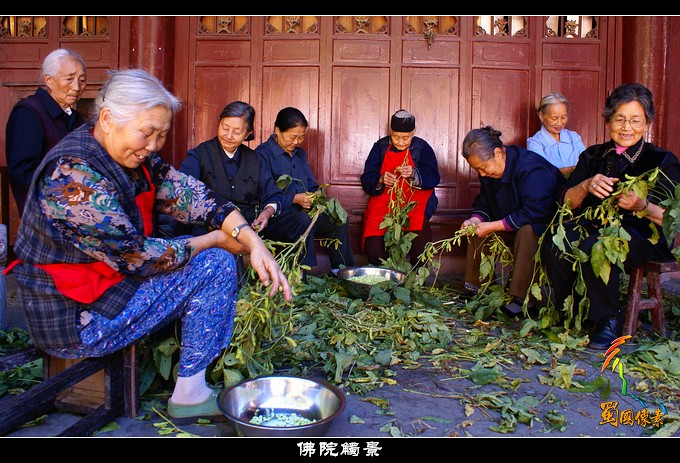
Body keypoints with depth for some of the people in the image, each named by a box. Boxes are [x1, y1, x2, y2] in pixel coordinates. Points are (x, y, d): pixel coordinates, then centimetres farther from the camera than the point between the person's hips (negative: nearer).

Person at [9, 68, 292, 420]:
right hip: (75, 319, -9)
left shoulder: (135, 156, 0)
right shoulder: (72, 176, -27)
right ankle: (189, 395, -2)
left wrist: (253, 242, -22)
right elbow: (135, 256, -25)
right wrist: (217, 240, -15)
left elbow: (190, 194, -8)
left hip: (110, 279, 9)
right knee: (215, 265, -13)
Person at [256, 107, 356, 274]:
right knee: (304, 221, -37)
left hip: (301, 212, 7)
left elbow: (312, 185, 22)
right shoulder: (263, 154, -6)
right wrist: (295, 199, -21)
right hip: (275, 215, -7)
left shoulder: (300, 153, 20)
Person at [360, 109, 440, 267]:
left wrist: (414, 174, -25)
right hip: (385, 196, 2)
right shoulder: (380, 146, 9)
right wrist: (381, 180, -19)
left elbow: (434, 178, -5)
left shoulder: (422, 147, 4)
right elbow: (366, 179, 4)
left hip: (415, 196, -1)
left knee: (419, 219, -35)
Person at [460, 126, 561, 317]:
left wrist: (493, 226, -33)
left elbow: (535, 212, -36)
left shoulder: (532, 169, -29)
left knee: (526, 232, -37)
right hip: (512, 224, 8)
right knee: (477, 230, -7)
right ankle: (476, 285, 0)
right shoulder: (489, 172, -2)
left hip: (544, 224, -8)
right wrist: (474, 220, -20)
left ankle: (523, 298, -31)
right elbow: (483, 204, 4)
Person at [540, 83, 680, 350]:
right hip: (594, 226, 4)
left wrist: (641, 206, -28)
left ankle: (608, 321, -14)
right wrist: (586, 186, -19)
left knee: (595, 248, -36)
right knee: (553, 245, -28)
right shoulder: (593, 156, 12)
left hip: (644, 237, -3)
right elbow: (565, 201, 2)